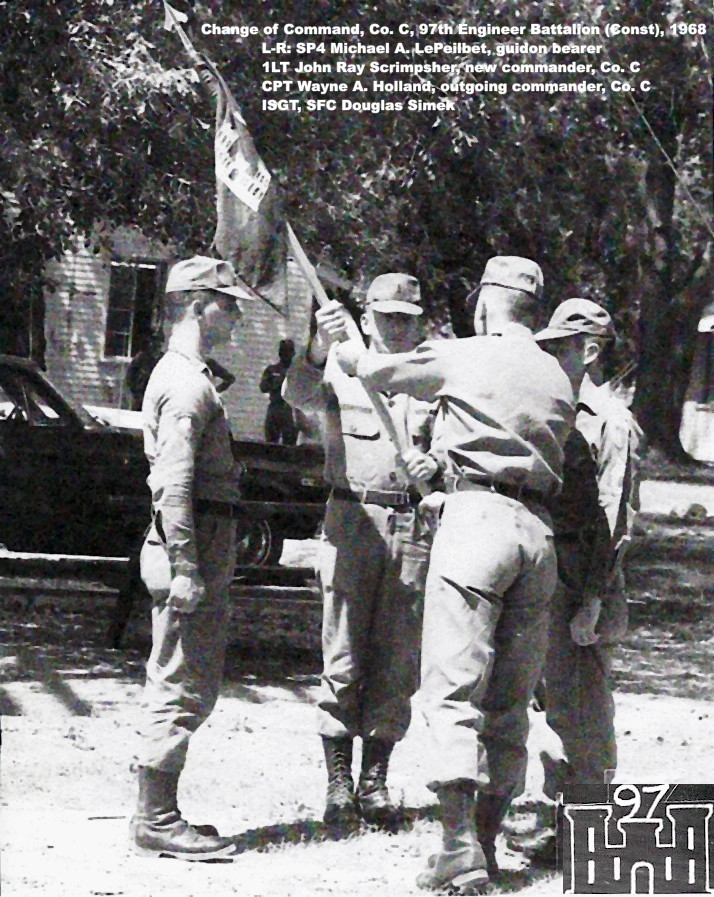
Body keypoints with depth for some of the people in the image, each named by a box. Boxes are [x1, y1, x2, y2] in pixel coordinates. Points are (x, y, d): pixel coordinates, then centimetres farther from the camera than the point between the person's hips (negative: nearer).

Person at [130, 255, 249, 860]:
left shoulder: (185, 376, 20)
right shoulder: (187, 384, -14)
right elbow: (174, 484, -21)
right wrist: (186, 568, -25)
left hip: (201, 549, 11)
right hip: (195, 545, -11)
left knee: (181, 687, 13)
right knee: (183, 690, -8)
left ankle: (159, 815, 19)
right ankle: (156, 821, -4)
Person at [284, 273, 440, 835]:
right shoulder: (342, 371, 8)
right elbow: (300, 394, -13)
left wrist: (434, 463, -13)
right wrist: (322, 345, -33)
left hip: (417, 526, 2)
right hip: (353, 521, -2)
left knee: (398, 662, 3)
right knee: (344, 658, -2)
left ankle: (375, 782, 12)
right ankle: (338, 784, 3)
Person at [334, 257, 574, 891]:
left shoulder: (462, 358, 1)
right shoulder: (557, 379, 16)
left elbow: (377, 371, 13)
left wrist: (345, 351, 36)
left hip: (477, 514, -6)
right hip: (539, 530, 6)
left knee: (453, 690, -8)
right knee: (509, 701, 10)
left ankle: (460, 845, -18)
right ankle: (487, 841, 13)